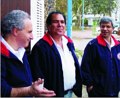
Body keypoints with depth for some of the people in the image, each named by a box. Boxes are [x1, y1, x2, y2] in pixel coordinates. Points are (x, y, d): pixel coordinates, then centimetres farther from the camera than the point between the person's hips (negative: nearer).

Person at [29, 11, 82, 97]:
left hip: (70, 92, 7)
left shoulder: (69, 42, 7)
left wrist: (78, 84, 11)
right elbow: (38, 76, -19)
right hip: (54, 93, -6)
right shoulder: (40, 47, -17)